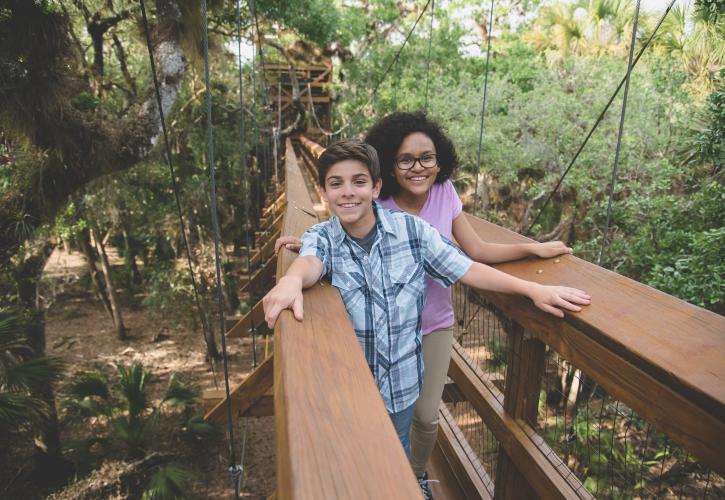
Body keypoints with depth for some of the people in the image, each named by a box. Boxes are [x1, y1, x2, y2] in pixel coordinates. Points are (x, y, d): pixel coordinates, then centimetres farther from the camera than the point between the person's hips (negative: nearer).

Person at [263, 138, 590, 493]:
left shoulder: (411, 229, -11)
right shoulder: (321, 237, -10)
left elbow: (466, 269, -11)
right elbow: (310, 263, -32)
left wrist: (534, 289, -20)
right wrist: (292, 280, -56)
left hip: (401, 381, 1)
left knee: (397, 458, 24)